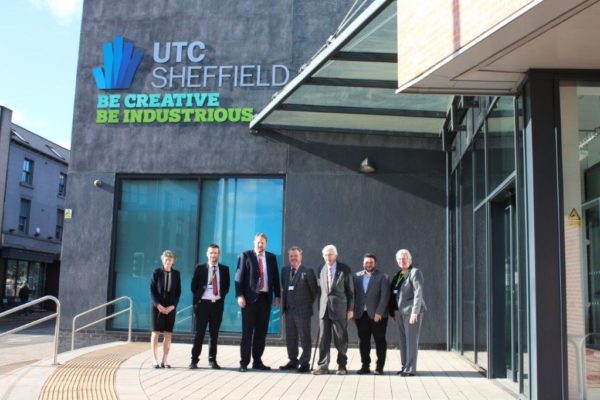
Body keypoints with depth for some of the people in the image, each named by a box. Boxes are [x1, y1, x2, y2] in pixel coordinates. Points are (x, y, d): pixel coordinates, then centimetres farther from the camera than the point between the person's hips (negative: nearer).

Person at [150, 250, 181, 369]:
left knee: (168, 334, 1)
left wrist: (172, 306, -7)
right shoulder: (157, 272, -2)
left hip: (170, 308, 2)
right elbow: (152, 290, -4)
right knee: (155, 333, -2)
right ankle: (155, 360, 4)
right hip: (158, 306, -2)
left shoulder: (176, 274, 4)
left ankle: (165, 360, 6)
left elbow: (178, 292, 5)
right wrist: (158, 305, -13)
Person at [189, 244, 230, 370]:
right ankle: (194, 360, 6)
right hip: (202, 303, -2)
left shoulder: (224, 269, 7)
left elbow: (226, 286, 11)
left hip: (217, 304, 2)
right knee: (199, 333, 1)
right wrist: (198, 298, -1)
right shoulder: (200, 268, 3)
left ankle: (212, 360, 15)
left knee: (214, 333, 7)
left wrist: (221, 297, 1)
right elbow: (194, 286, 5)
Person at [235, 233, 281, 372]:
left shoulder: (271, 257, 11)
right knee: (247, 331, -1)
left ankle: (257, 361, 15)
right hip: (250, 298, -4)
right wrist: (240, 296, -12)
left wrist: (277, 296, 6)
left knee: (261, 331, 7)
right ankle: (244, 362, 3)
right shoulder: (245, 256, 0)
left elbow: (276, 278, 13)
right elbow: (239, 277, -4)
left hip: (265, 298, 4)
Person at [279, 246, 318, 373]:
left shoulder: (307, 271, -9)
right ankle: (293, 361, 22)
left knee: (304, 338, 2)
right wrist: (284, 305, 11)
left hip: (302, 310, -6)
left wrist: (309, 303, 0)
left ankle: (304, 363, 8)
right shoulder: (285, 270, 9)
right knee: (290, 337, 12)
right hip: (289, 309, 6)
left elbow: (314, 290, -3)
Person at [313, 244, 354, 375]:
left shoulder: (345, 269, -1)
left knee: (341, 339, 3)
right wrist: (320, 307, 6)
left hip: (339, 308, -3)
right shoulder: (322, 270, 11)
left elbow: (350, 290, 0)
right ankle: (323, 366, 7)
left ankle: (342, 366, 13)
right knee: (324, 339, 2)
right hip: (324, 308, 3)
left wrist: (350, 309, -4)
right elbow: (322, 290, 13)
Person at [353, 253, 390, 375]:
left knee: (380, 341, 2)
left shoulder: (382, 277, -1)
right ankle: (365, 366, 14)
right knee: (363, 341, 7)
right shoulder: (357, 276, 11)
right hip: (361, 315, 4)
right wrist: (353, 311, 1)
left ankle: (379, 367, 8)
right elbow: (353, 294, 9)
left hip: (377, 315, -3)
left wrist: (379, 313, -15)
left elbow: (385, 296, -8)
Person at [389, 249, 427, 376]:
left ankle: (410, 369, -2)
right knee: (403, 340, 9)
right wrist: (393, 311, 11)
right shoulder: (398, 275, 15)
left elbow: (418, 293, -13)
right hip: (400, 312, 7)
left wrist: (415, 312, -19)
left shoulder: (415, 272, -6)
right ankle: (405, 366, 16)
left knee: (411, 340, -5)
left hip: (411, 311, -7)